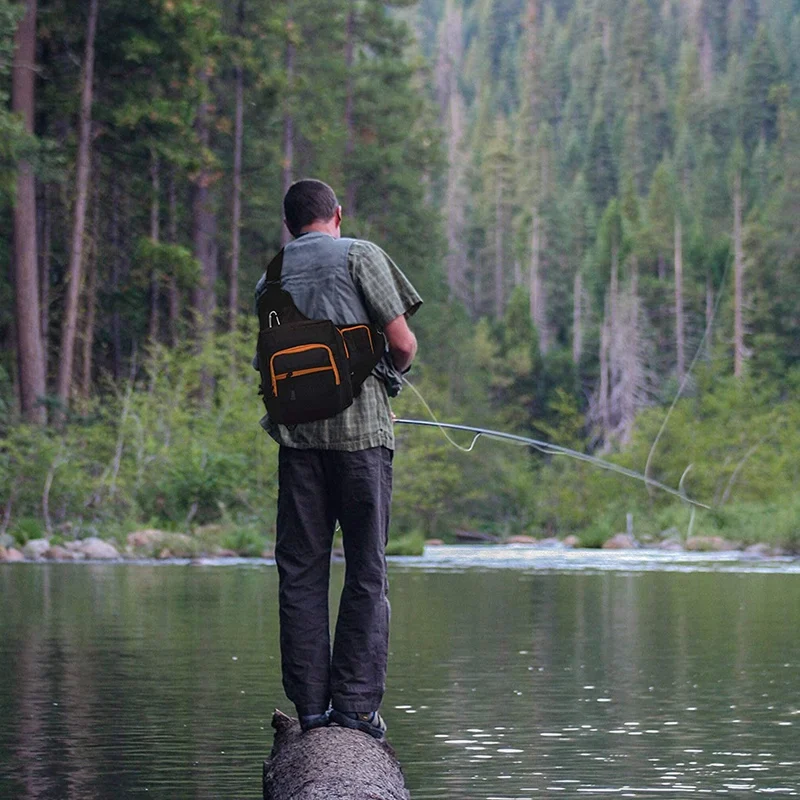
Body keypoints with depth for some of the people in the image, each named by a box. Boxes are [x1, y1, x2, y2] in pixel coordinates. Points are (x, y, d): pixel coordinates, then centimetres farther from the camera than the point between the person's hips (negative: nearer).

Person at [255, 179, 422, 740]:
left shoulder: (270, 277, 15)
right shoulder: (359, 256, 1)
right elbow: (403, 343, -2)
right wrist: (392, 370, 18)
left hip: (296, 434, 4)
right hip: (360, 429, -4)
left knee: (300, 570, 6)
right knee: (366, 571, 1)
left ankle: (310, 703, 3)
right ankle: (356, 702, -3)